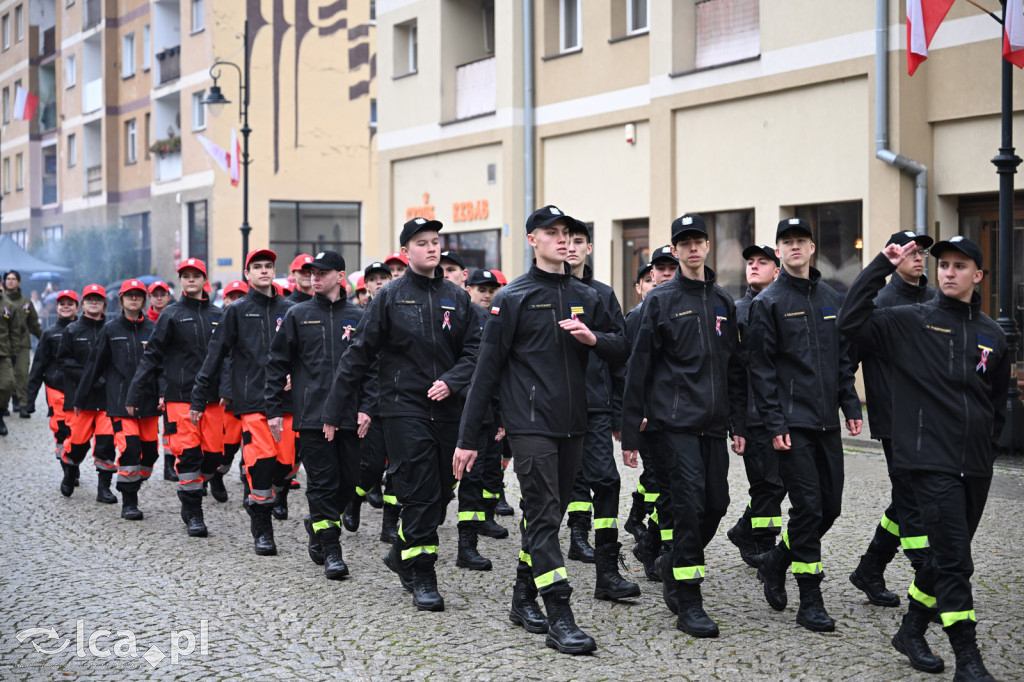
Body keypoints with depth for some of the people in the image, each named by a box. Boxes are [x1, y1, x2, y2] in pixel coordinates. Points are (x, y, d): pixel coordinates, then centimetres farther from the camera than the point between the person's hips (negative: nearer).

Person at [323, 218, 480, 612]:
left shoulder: (457, 298, 10)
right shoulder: (390, 297, 0)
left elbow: (473, 350, 9)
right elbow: (359, 355, 0)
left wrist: (451, 381, -11)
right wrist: (335, 410, -1)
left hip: (445, 409, 4)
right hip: (404, 407, -4)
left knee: (441, 492, 8)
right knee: (420, 493, -8)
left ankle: (402, 555, 29)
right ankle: (422, 579, 1)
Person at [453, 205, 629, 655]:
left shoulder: (586, 297, 13)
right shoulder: (513, 297, -2)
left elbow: (621, 351, 16)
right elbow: (488, 369, -3)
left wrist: (593, 338, -8)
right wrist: (467, 438, -5)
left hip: (572, 426, 6)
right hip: (530, 425, -6)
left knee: (550, 514, 13)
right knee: (543, 517, -10)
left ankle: (524, 599, 27)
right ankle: (560, 618, -10)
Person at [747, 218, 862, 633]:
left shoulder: (831, 299, 13)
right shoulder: (768, 303, -3)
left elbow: (844, 359, 18)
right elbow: (761, 368, -6)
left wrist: (851, 406, 9)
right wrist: (774, 423, -12)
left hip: (827, 421, 6)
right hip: (793, 423, -6)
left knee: (830, 505, 7)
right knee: (808, 507, -7)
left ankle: (775, 562, 29)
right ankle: (810, 602, 2)